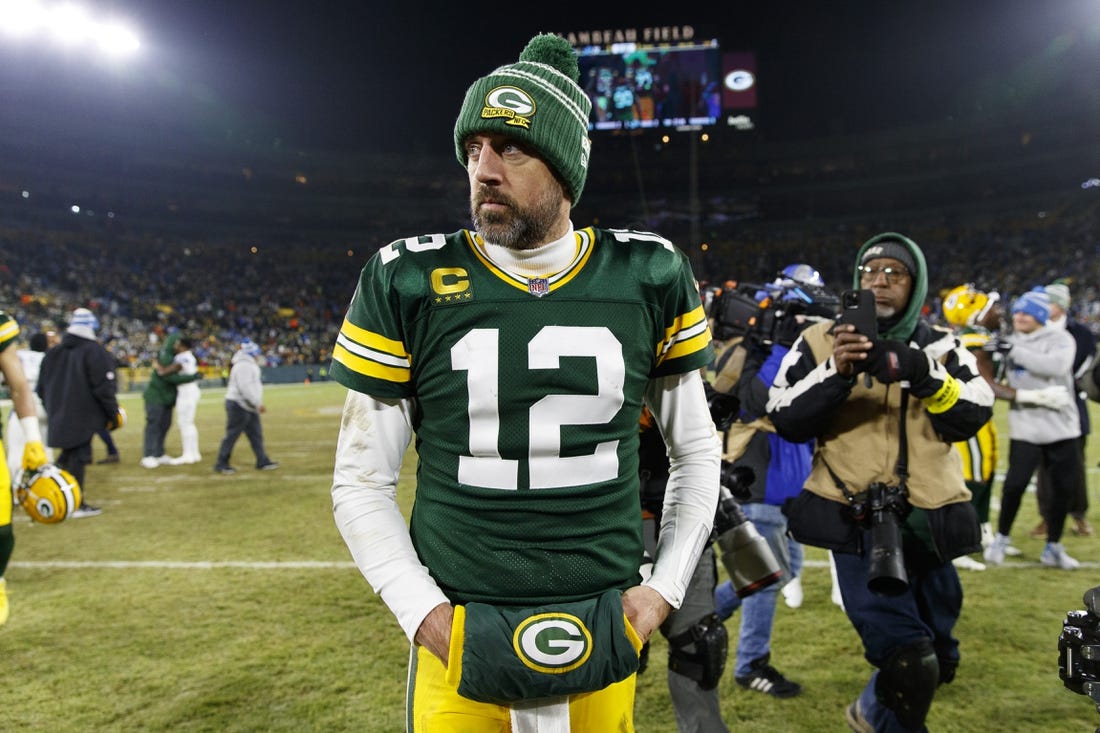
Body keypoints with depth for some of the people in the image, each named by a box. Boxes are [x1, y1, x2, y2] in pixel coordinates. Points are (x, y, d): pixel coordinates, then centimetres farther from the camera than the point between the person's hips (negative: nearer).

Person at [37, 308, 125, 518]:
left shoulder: (53, 353, 11)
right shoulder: (94, 351, -11)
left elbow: (42, 388, 16)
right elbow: (103, 386, -15)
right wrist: (113, 413, -6)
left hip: (60, 415, 7)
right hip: (84, 416, -6)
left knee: (69, 453, 20)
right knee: (78, 456, -3)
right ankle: (78, 505, 2)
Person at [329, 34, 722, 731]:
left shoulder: (648, 277, -4)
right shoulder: (410, 283, -7)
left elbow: (697, 452, 7)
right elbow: (362, 481, -1)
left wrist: (664, 588, 0)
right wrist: (424, 613, -9)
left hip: (603, 639, 1)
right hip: (460, 642, 0)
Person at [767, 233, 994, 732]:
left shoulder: (940, 346, 6)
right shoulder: (820, 341, 0)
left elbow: (973, 416, -7)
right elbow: (786, 421, -9)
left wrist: (923, 372, -23)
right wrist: (835, 372, -23)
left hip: (928, 523, 4)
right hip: (858, 524, -4)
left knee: (938, 663, 18)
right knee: (910, 665, -15)